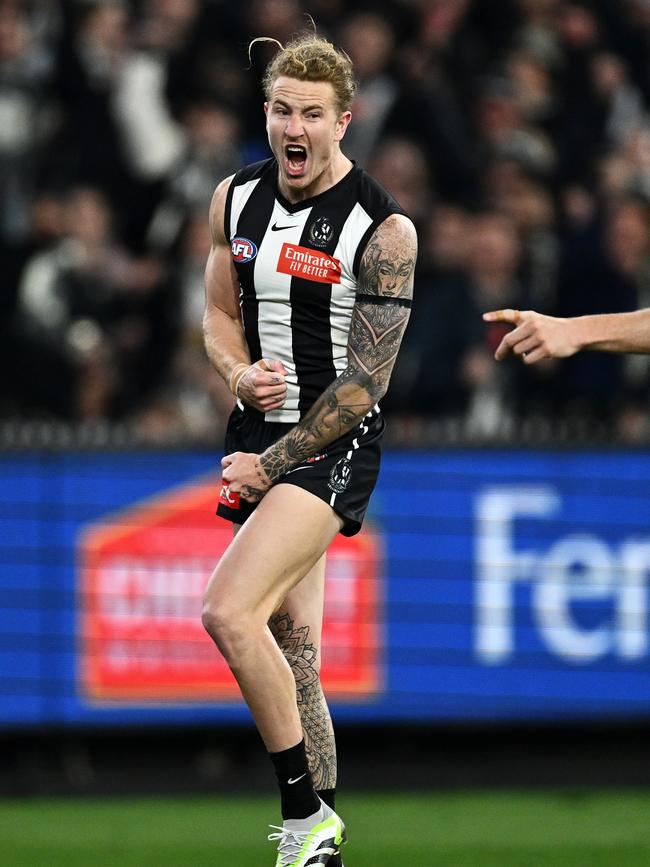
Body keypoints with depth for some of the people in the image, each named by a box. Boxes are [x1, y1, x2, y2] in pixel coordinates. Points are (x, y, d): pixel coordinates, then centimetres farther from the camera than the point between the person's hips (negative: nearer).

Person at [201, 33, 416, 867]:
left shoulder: (382, 230, -13)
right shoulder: (236, 200, 5)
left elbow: (364, 383, -13)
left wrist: (270, 465, -12)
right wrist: (241, 372, -5)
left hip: (334, 446, -7)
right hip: (260, 428, 7)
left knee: (228, 611, -23)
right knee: (292, 652, 8)